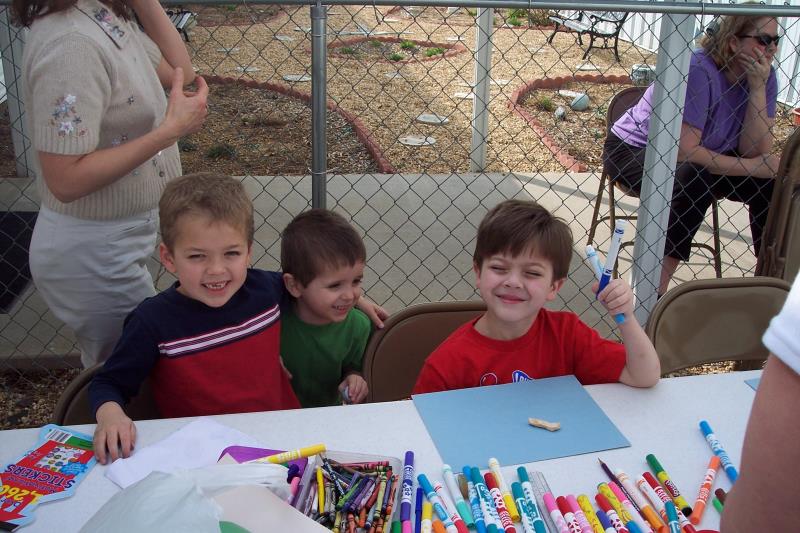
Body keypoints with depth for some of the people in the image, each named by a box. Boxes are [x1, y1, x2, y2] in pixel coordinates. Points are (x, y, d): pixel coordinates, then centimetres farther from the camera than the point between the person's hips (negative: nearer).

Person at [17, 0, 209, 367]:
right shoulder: (71, 44, -28)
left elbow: (179, 72, 9)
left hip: (116, 240, 9)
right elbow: (66, 180, -29)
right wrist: (171, 130, -27)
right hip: (92, 254, -9)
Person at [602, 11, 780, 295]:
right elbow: (685, 150, -33)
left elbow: (757, 152, -15)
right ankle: (656, 290, -31)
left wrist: (758, 87, -22)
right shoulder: (699, 71, -28)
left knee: (771, 182, -11)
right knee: (696, 179, -36)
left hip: (705, 157, 7)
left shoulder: (763, 76, -7)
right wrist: (751, 167, -27)